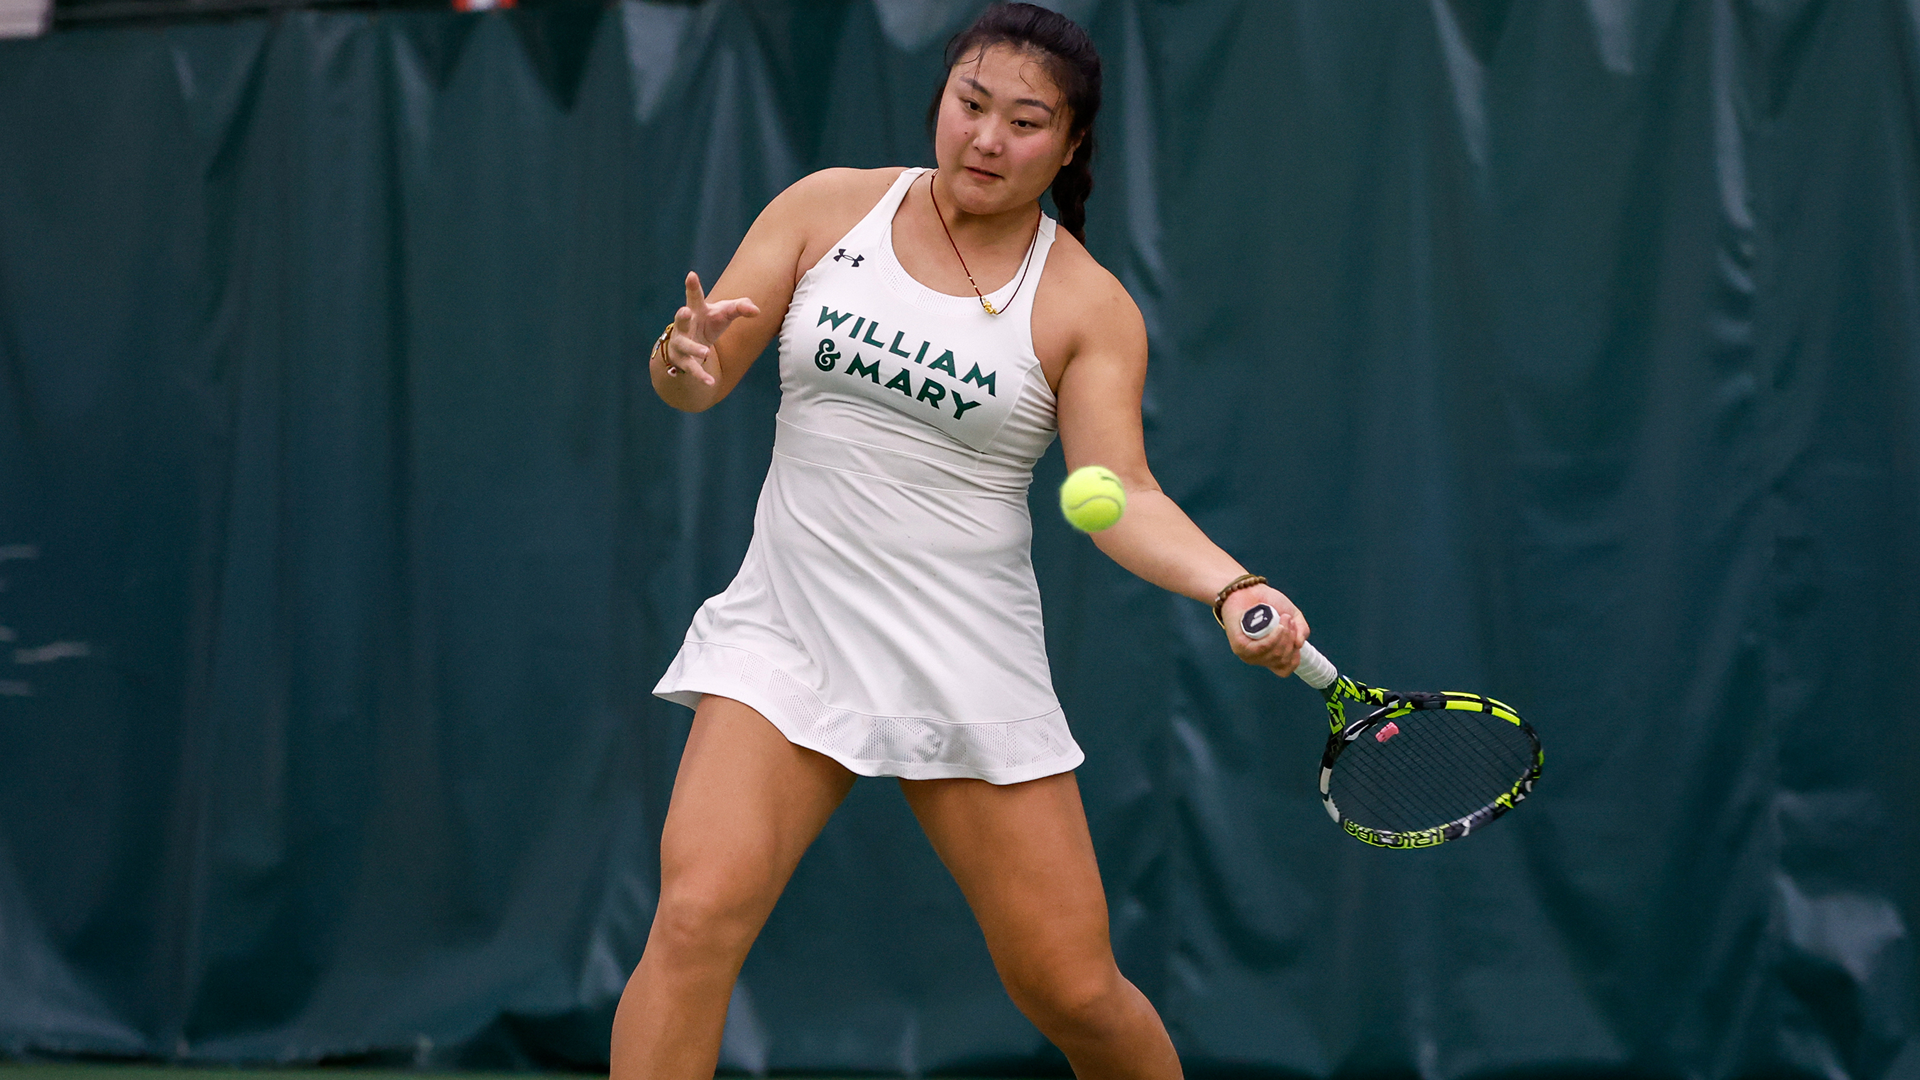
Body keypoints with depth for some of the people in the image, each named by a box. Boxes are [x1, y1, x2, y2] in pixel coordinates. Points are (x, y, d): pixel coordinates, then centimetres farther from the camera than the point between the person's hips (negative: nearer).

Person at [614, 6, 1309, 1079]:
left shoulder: (1089, 307, 0)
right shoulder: (829, 206, 4)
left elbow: (1124, 496, -10)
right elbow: (698, 383, 5)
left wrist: (1233, 588, -29)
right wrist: (688, 356, -20)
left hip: (969, 663, 0)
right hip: (788, 631, 1)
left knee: (1075, 991, 0)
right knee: (699, 915, -20)